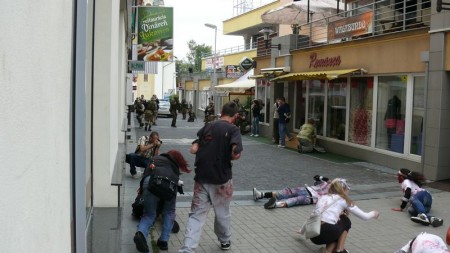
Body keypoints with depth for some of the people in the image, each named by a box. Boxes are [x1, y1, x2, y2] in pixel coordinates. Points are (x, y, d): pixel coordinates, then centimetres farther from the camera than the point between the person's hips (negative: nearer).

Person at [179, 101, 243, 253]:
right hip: (221, 179, -3)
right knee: (223, 213, 18)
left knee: (196, 215, 5)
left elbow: (193, 150, 3)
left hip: (201, 178, 3)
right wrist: (227, 157, -1)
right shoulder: (233, 129, -8)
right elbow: (236, 154, -21)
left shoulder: (207, 127, 6)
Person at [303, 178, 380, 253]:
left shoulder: (323, 197, 24)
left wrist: (302, 230, 43)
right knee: (345, 221, 26)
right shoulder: (343, 200, 12)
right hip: (328, 233, -4)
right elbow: (364, 216, 18)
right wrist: (373, 214, 40)